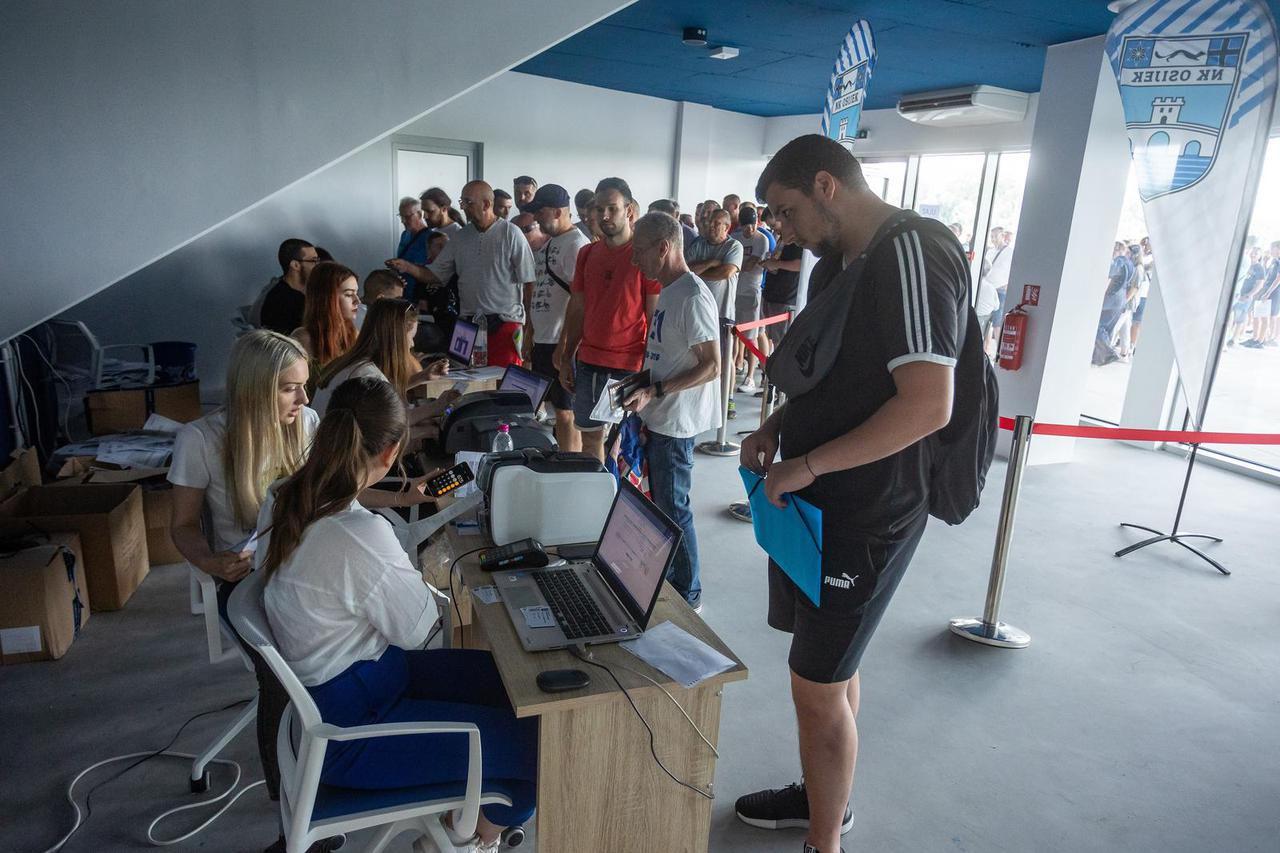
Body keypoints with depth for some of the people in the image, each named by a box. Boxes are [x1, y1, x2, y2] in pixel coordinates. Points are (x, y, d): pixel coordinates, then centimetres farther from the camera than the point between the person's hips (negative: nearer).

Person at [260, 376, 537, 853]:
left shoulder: (282, 497, -5)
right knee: (539, 741, -6)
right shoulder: (362, 535, -32)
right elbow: (416, 630, -16)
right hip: (351, 731, -9)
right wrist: (424, 577, 1)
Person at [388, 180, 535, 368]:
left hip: (505, 323, -5)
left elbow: (529, 282, -6)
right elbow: (435, 275, 14)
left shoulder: (511, 234, -3)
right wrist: (407, 267, -5)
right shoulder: (459, 238, 12)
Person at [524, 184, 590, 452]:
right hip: (542, 340, 9)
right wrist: (530, 334, 20)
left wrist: (564, 346, -21)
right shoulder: (547, 244, 16)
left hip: (562, 344, -9)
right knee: (552, 406, 15)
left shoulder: (577, 245, -14)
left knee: (565, 412, -2)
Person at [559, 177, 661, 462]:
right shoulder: (587, 254, 10)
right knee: (590, 436, 13)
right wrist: (567, 359, 11)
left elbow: (655, 318, -8)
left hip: (630, 365, -5)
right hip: (589, 363, 5)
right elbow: (576, 309, 14)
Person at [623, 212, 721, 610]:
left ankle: (688, 595, 16)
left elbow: (711, 366, -21)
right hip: (658, 418, 10)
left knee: (673, 510, 1)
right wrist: (641, 387, 9)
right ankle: (665, 580, 35)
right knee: (659, 505, 19)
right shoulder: (667, 292, 11)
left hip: (675, 423, -10)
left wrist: (655, 391, -24)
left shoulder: (693, 297, -19)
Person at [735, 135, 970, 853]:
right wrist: (774, 429, 3)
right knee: (835, 665, 22)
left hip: (870, 511, -9)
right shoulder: (839, 264, 12)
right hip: (824, 501, 9)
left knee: (818, 686, 1)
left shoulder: (910, 252, -19)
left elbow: (927, 404, -27)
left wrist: (806, 465, -21)